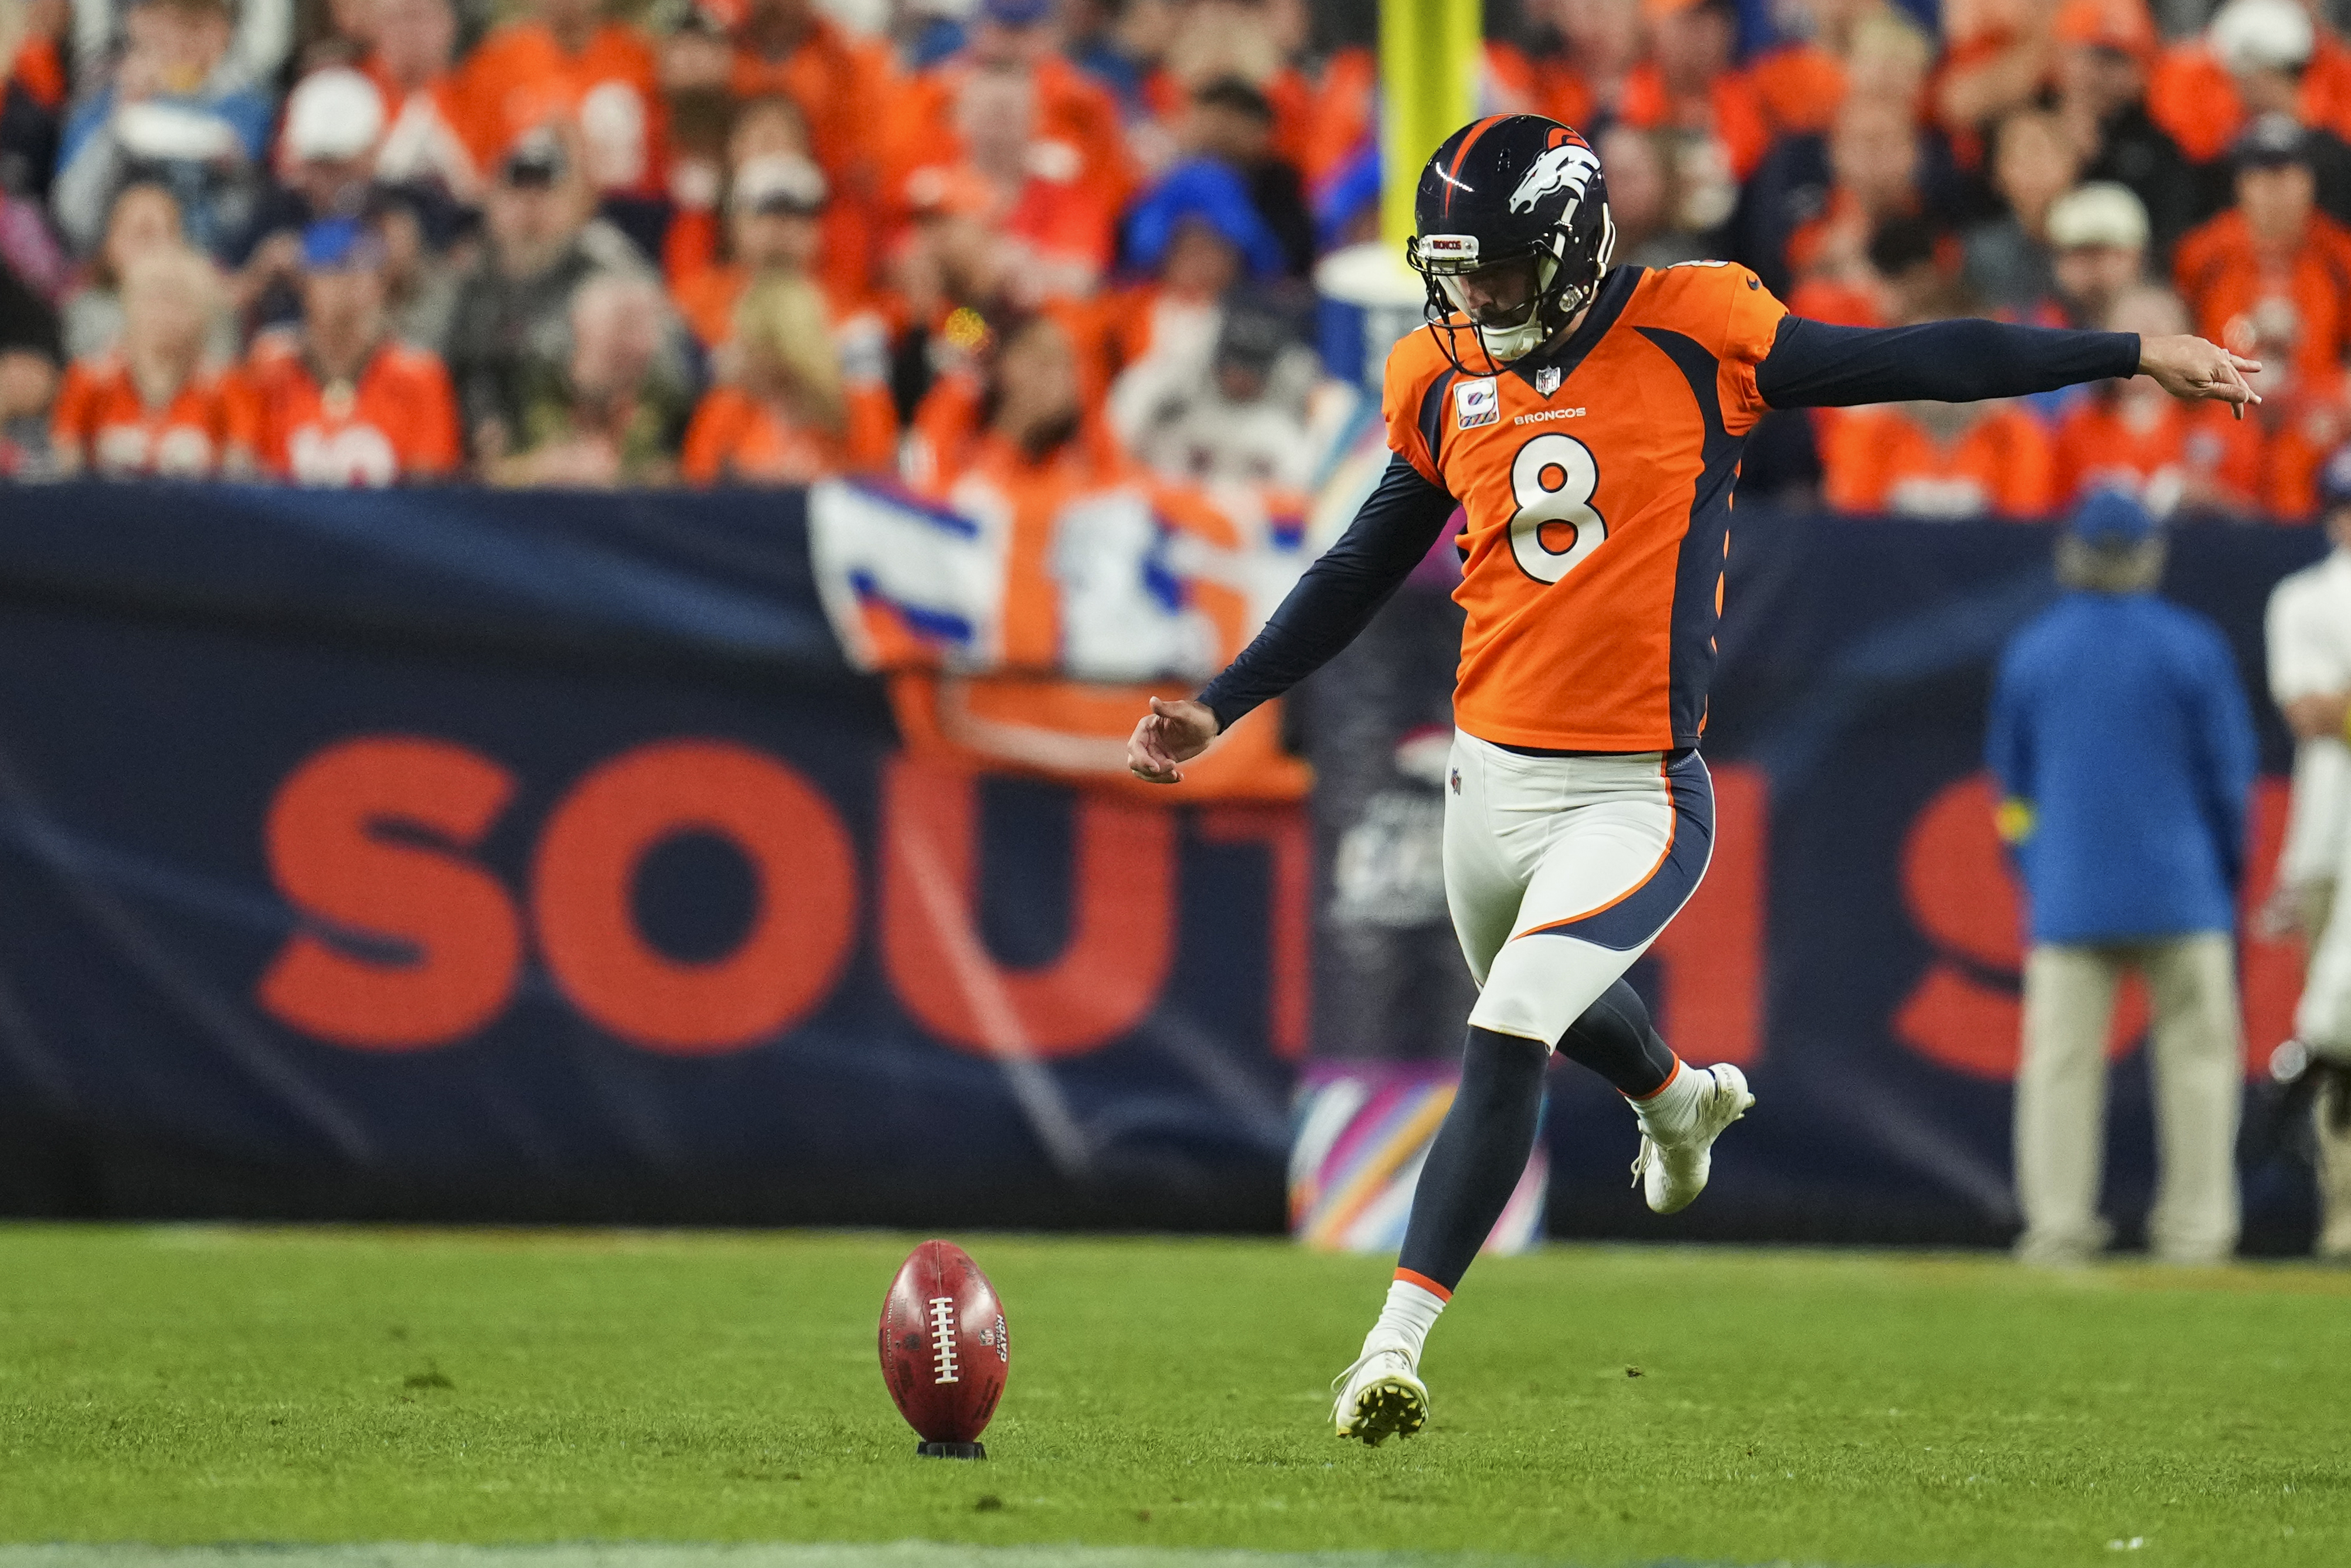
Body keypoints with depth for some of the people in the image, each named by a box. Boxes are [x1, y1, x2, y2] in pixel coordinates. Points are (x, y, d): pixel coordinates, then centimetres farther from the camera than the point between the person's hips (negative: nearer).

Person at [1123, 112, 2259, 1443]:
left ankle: (1398, 1341, -15)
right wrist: (1220, 709, 12)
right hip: (1492, 774, 5)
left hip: (1634, 796, -5)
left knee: (1507, 1045, -19)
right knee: (1558, 1006, 27)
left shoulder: (1694, 337, -9)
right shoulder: (1447, 383, 4)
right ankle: (1680, 1100, 62)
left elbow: (1919, 363, -6)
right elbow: (1360, 575, 16)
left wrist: (2142, 356, -5)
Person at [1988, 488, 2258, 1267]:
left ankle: (2057, 1224, -4)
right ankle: (2196, 1225, 1)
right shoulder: (2191, 647, -2)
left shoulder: (2030, 650, 5)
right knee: (2198, 1054, 5)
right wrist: (2228, 873, 14)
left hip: (2067, 896, 2)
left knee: (2060, 1058, 2)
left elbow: (2010, 777, 12)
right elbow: (2228, 773, 2)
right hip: (2182, 895, -2)